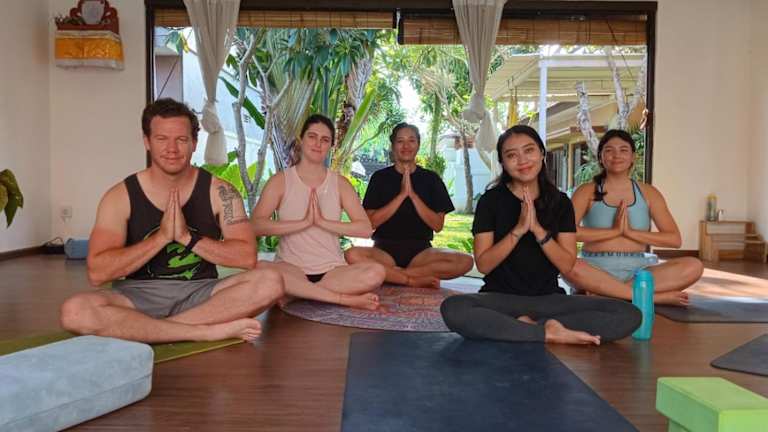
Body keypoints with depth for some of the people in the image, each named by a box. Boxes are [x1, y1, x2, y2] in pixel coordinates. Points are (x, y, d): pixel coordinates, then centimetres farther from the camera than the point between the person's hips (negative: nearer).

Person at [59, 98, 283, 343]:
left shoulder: (219, 192, -1)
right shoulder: (121, 196, -2)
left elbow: (247, 256, -9)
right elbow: (97, 273, -11)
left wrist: (188, 237, -18)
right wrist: (161, 237, -19)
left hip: (201, 294, 1)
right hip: (141, 296, 0)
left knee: (271, 282, -26)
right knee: (74, 312, -30)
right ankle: (209, 331, -26)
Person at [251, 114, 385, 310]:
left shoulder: (340, 183, 8)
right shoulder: (281, 180, 3)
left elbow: (365, 228, -4)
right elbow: (255, 225, -12)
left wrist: (322, 221, -15)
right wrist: (304, 222, -18)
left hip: (332, 271, 2)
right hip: (291, 269, -1)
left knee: (376, 272, -27)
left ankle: (296, 294, -19)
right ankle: (344, 298, -25)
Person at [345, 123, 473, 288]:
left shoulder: (431, 178, 10)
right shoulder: (380, 177, 7)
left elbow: (438, 225, 0)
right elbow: (371, 222, -4)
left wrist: (412, 194, -9)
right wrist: (402, 194, -10)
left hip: (420, 250, 1)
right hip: (385, 249, -1)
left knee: (465, 261, -27)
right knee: (353, 255, -34)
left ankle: (390, 273, -19)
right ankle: (416, 280, -22)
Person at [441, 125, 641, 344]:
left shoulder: (560, 202, 4)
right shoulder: (491, 200, -2)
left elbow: (567, 265, -2)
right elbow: (483, 265, -7)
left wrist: (537, 229, -16)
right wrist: (519, 229, -19)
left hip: (549, 299, 2)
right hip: (501, 298, -2)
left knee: (629, 314, -19)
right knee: (452, 309, -36)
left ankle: (529, 327, -17)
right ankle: (550, 333, -22)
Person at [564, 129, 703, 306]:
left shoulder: (648, 193, 12)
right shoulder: (587, 191, 5)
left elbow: (674, 239, 4)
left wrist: (630, 232, -8)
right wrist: (614, 230, -12)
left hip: (637, 270, 3)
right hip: (597, 269, -3)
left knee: (694, 266, -20)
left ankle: (605, 291, -25)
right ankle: (652, 297, -26)